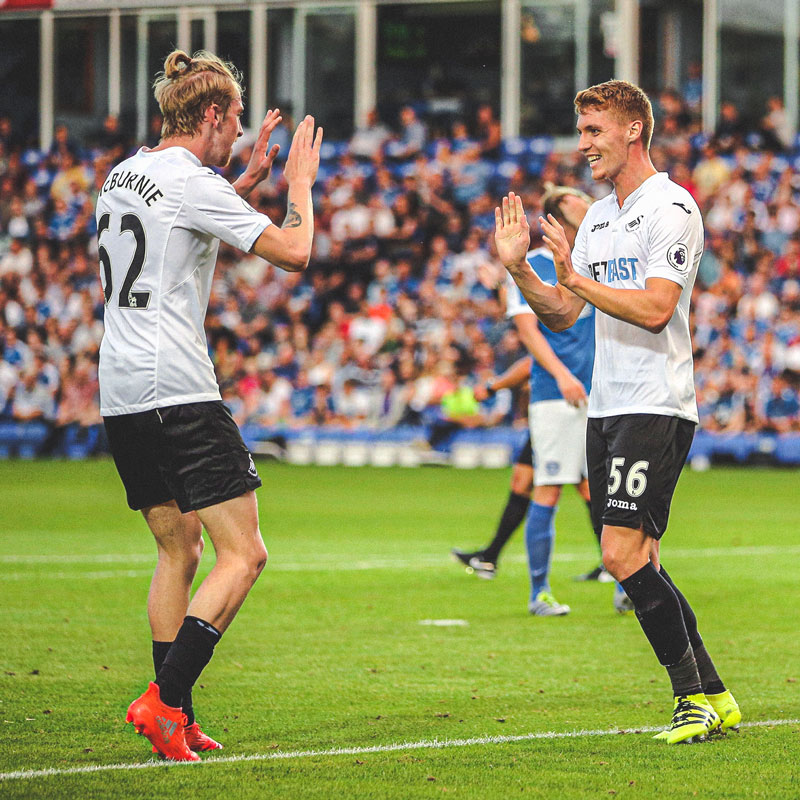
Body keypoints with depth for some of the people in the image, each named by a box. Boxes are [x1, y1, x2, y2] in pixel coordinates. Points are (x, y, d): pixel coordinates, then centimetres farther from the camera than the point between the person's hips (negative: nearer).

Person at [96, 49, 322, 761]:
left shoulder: (125, 173, 15)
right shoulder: (191, 182, -11)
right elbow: (294, 251, -10)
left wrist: (250, 179, 30)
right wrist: (300, 183, 7)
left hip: (119, 395, 9)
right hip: (178, 392, -9)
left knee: (179, 550, 17)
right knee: (243, 554, -7)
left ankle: (175, 722, 14)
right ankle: (164, 700, -15)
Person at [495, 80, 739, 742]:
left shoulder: (671, 208, -9)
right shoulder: (599, 216, 17)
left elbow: (655, 309, -20)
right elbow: (562, 314, 17)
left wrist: (577, 278, -20)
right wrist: (518, 266, 3)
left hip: (656, 408, -9)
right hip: (607, 408, 9)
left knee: (625, 553, -16)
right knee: (637, 563, 6)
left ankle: (694, 696, -8)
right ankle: (713, 698, 13)